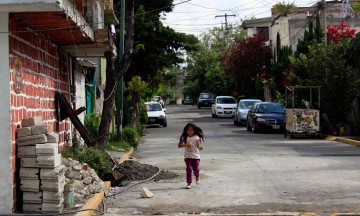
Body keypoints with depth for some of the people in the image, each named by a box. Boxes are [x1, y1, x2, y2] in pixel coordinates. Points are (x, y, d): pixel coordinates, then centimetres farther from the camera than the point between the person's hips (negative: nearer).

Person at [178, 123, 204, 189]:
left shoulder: (197, 137, -2)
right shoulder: (184, 138, -1)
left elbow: (198, 146, -12)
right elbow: (179, 145, -7)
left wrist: (200, 147, -36)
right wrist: (186, 144, -22)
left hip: (196, 156, 0)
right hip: (188, 156, 0)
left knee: (196, 169, 0)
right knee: (189, 169, -6)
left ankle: (197, 177, 35)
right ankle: (189, 183, 2)